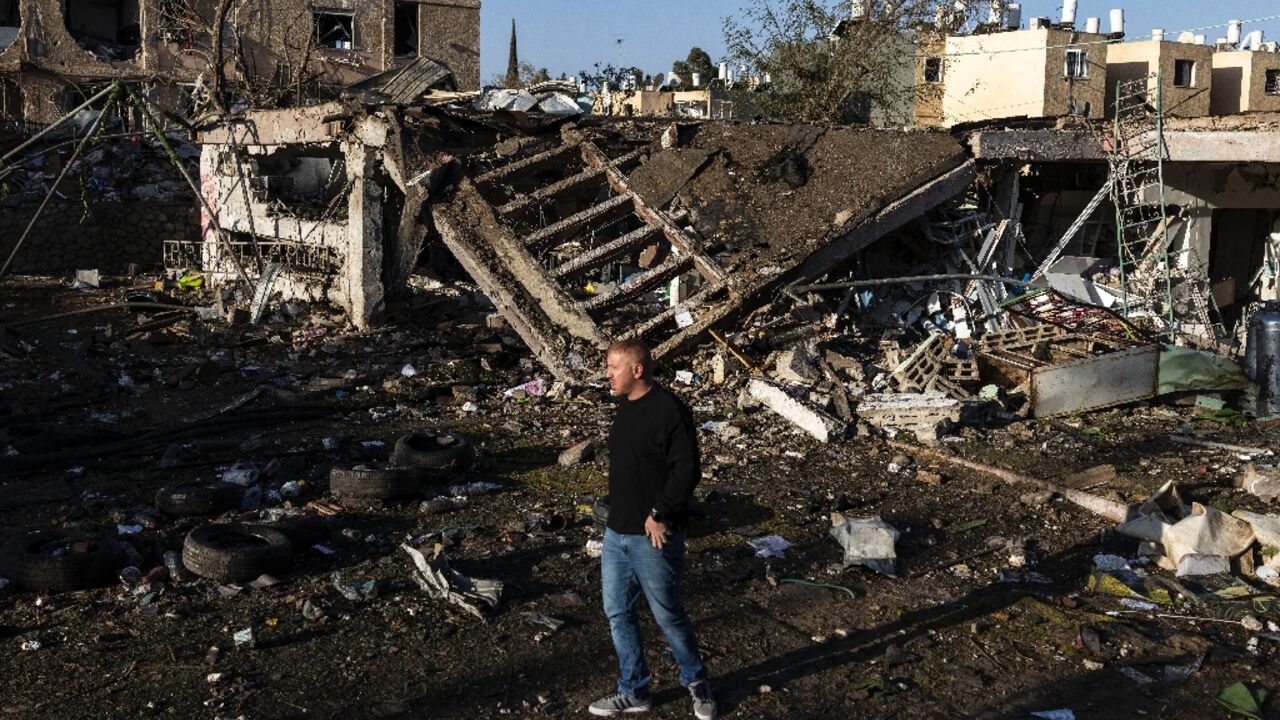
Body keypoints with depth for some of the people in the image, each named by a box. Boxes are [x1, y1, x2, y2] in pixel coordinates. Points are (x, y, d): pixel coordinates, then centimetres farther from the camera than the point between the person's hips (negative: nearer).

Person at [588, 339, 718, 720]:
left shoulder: (669, 410, -18)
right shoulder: (626, 406, 9)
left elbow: (687, 469, -21)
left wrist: (660, 515, -20)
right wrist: (618, 516, 15)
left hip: (653, 537, -8)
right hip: (617, 533, 8)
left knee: (668, 614, 5)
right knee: (618, 612, 13)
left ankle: (696, 682, 28)